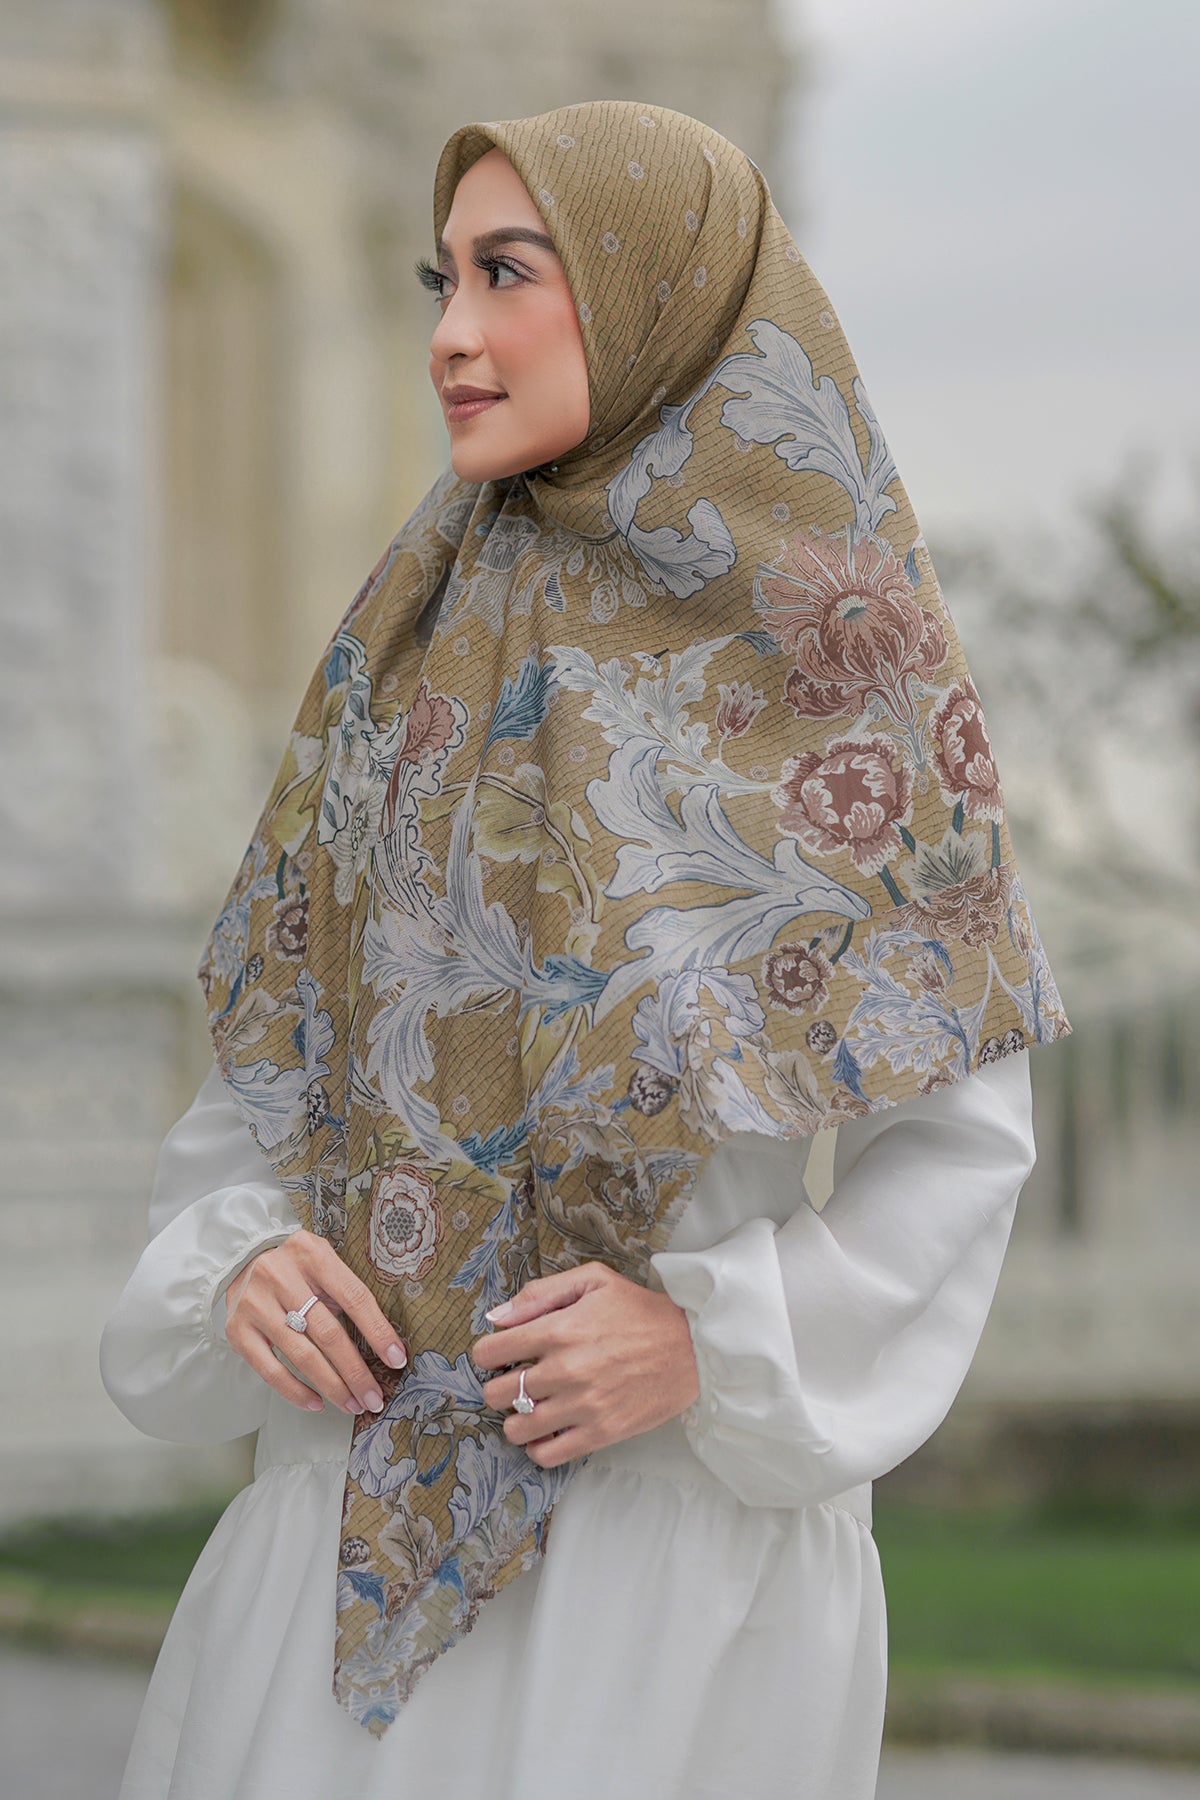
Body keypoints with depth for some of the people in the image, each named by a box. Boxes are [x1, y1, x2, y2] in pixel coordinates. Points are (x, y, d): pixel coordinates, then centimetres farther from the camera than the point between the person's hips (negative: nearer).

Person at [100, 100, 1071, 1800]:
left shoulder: (838, 656, -6)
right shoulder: (412, 639, 10)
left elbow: (964, 1119, -5)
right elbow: (275, 1032, 13)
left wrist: (721, 1342, -15)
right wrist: (237, 1254, -6)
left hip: (679, 1496, -5)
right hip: (364, 1457, 5)